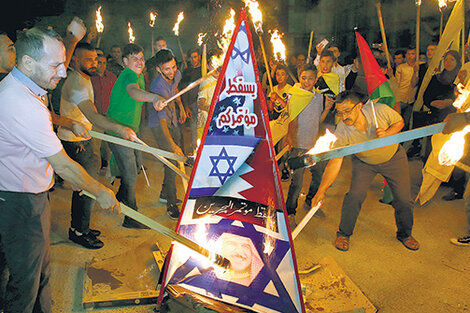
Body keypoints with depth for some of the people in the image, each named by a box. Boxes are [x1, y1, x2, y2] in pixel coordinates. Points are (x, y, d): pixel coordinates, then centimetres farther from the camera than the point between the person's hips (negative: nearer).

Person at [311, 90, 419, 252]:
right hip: (364, 162, -1)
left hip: (394, 158, 1)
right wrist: (321, 190, -37)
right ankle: (343, 234, 8)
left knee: (403, 199, 3)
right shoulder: (341, 132, -31)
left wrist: (387, 133, -31)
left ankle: (405, 234, 32)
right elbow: (334, 163, -31)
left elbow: (400, 122, -9)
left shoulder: (381, 110, -31)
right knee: (355, 196, -16)